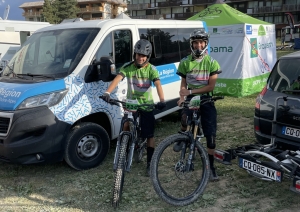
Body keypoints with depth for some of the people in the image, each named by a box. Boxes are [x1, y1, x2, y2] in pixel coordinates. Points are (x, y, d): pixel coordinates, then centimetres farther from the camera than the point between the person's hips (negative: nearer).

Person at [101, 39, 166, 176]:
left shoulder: (151, 69, -9)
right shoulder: (128, 67, -7)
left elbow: (158, 85, -23)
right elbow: (117, 79, -22)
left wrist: (162, 100, -40)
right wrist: (107, 92, -39)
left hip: (147, 104, -1)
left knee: (149, 135, 3)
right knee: (126, 127, -11)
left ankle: (150, 163, 15)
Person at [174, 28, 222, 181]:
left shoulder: (212, 63, -2)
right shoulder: (185, 62, 3)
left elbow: (211, 86, -8)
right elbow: (183, 84, 6)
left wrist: (190, 91, -17)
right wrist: (182, 97, -15)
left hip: (206, 100, 0)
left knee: (211, 136, 0)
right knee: (185, 118, -34)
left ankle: (211, 167, 16)